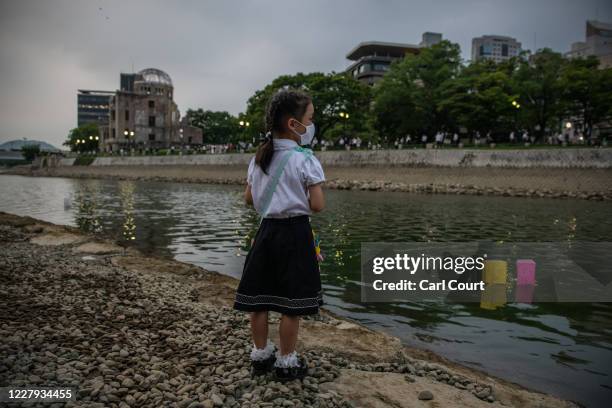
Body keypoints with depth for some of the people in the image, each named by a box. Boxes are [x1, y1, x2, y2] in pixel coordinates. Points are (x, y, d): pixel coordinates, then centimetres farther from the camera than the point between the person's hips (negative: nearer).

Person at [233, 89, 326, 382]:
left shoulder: (259, 158, 6)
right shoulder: (305, 160, -13)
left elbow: (249, 198, 10)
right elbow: (317, 206, -15)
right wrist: (300, 200, 5)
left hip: (267, 230, 6)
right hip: (295, 232, -6)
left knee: (259, 298, 13)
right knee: (291, 303, 5)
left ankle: (260, 355, 28)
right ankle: (286, 362, 17)